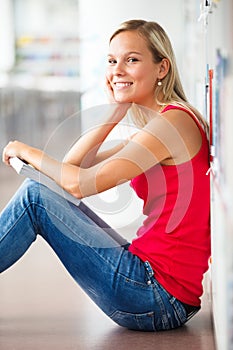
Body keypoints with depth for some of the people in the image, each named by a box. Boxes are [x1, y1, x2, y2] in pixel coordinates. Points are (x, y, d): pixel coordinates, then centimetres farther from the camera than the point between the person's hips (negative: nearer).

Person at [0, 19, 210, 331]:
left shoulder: (174, 120, -14)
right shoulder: (152, 130, 16)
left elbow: (81, 183, -19)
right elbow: (73, 165, 11)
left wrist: (27, 151, -2)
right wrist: (116, 110, 5)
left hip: (160, 296, -9)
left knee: (36, 196, -8)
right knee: (47, 191, 13)